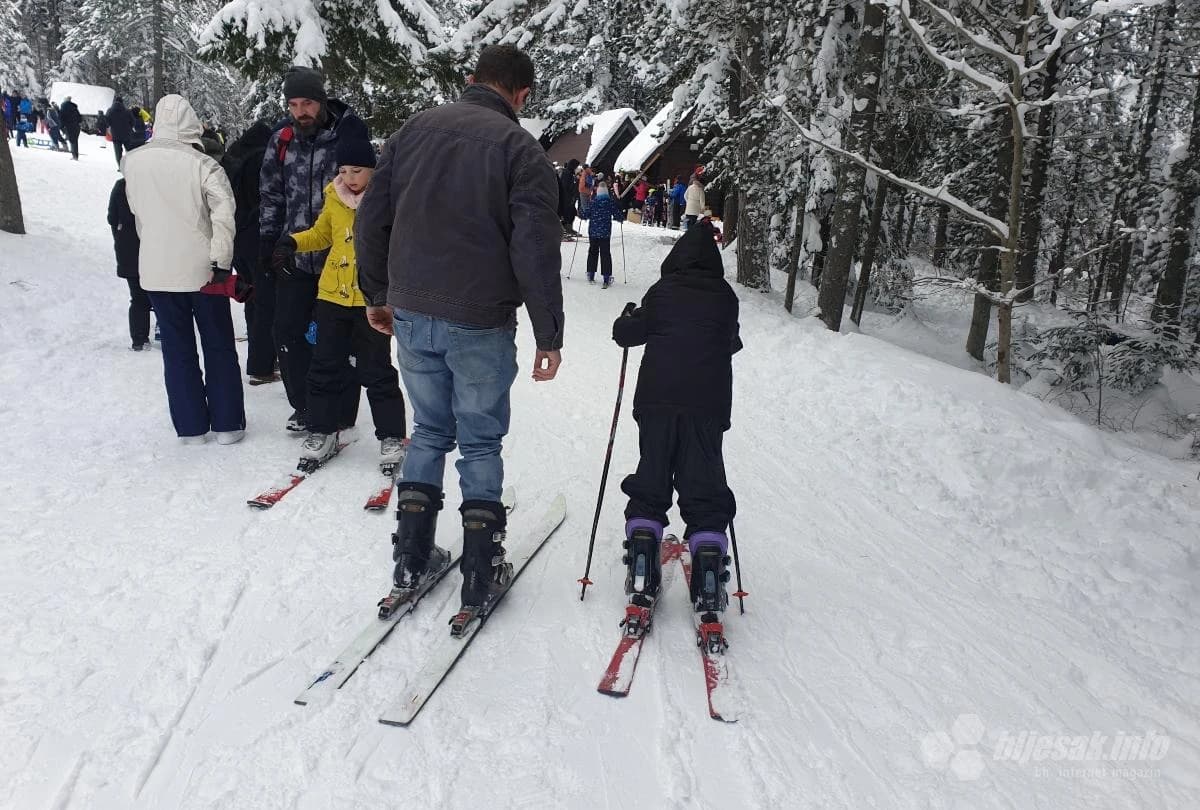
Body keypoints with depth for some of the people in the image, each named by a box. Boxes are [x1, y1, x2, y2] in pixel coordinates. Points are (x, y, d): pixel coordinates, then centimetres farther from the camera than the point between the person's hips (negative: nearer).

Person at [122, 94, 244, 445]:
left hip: (156, 270, 3)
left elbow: (137, 211, 13)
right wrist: (221, 260, -18)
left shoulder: (132, 161, 1)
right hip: (202, 269, -3)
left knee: (177, 349, 12)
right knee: (219, 347, 9)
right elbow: (224, 211, -22)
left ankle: (191, 427, 16)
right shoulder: (202, 163, -12)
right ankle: (227, 423, 13)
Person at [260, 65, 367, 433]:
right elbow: (270, 196, 14)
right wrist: (268, 244, 10)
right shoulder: (281, 141, 6)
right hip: (294, 258, 4)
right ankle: (304, 407, 25)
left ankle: (341, 415, 18)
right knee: (288, 334, 7)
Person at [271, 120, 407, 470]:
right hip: (332, 295, 5)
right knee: (326, 367, 10)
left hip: (371, 300, -4)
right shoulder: (334, 198, 6)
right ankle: (322, 431, 25)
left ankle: (392, 437, 15)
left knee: (376, 372, 2)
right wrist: (293, 243, 3)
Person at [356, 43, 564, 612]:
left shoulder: (416, 128, 8)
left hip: (410, 316, 4)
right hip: (480, 325, -4)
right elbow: (536, 250, -13)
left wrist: (377, 294, 18)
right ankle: (481, 573, 16)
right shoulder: (520, 148, -6)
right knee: (480, 442, 9)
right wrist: (549, 334, -6)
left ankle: (412, 559, 25)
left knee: (429, 432, 19)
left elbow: (371, 218, 9)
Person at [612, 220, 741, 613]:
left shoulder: (661, 291, 5)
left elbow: (627, 334, 7)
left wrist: (628, 317, 28)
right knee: (704, 485, 6)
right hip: (708, 403, 0)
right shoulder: (725, 295, 10)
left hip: (657, 399, 0)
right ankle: (708, 582, -1)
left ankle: (642, 572, 5)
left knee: (650, 478, 11)